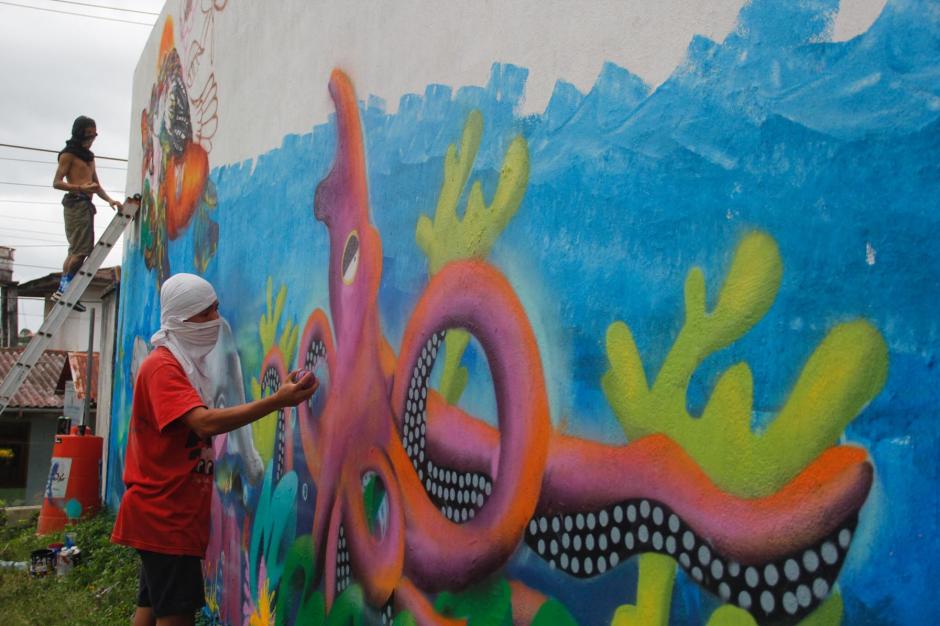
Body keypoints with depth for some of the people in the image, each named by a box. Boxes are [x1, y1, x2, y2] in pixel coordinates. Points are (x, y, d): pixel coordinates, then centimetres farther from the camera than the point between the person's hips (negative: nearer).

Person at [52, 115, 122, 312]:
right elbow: (57, 182, -8)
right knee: (80, 250, -15)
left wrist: (109, 199, 6)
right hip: (76, 203, -8)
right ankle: (64, 288, -12)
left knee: (78, 251, 4)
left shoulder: (89, 157, 23)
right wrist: (81, 188, -22)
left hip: (87, 205, 8)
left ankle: (65, 290, 5)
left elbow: (96, 185, 24)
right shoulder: (68, 154, -1)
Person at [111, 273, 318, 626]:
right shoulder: (162, 366, -16)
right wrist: (277, 401, -34)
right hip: (164, 514, -9)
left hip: (173, 513, 9)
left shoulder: (186, 363, 14)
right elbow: (205, 423, -30)